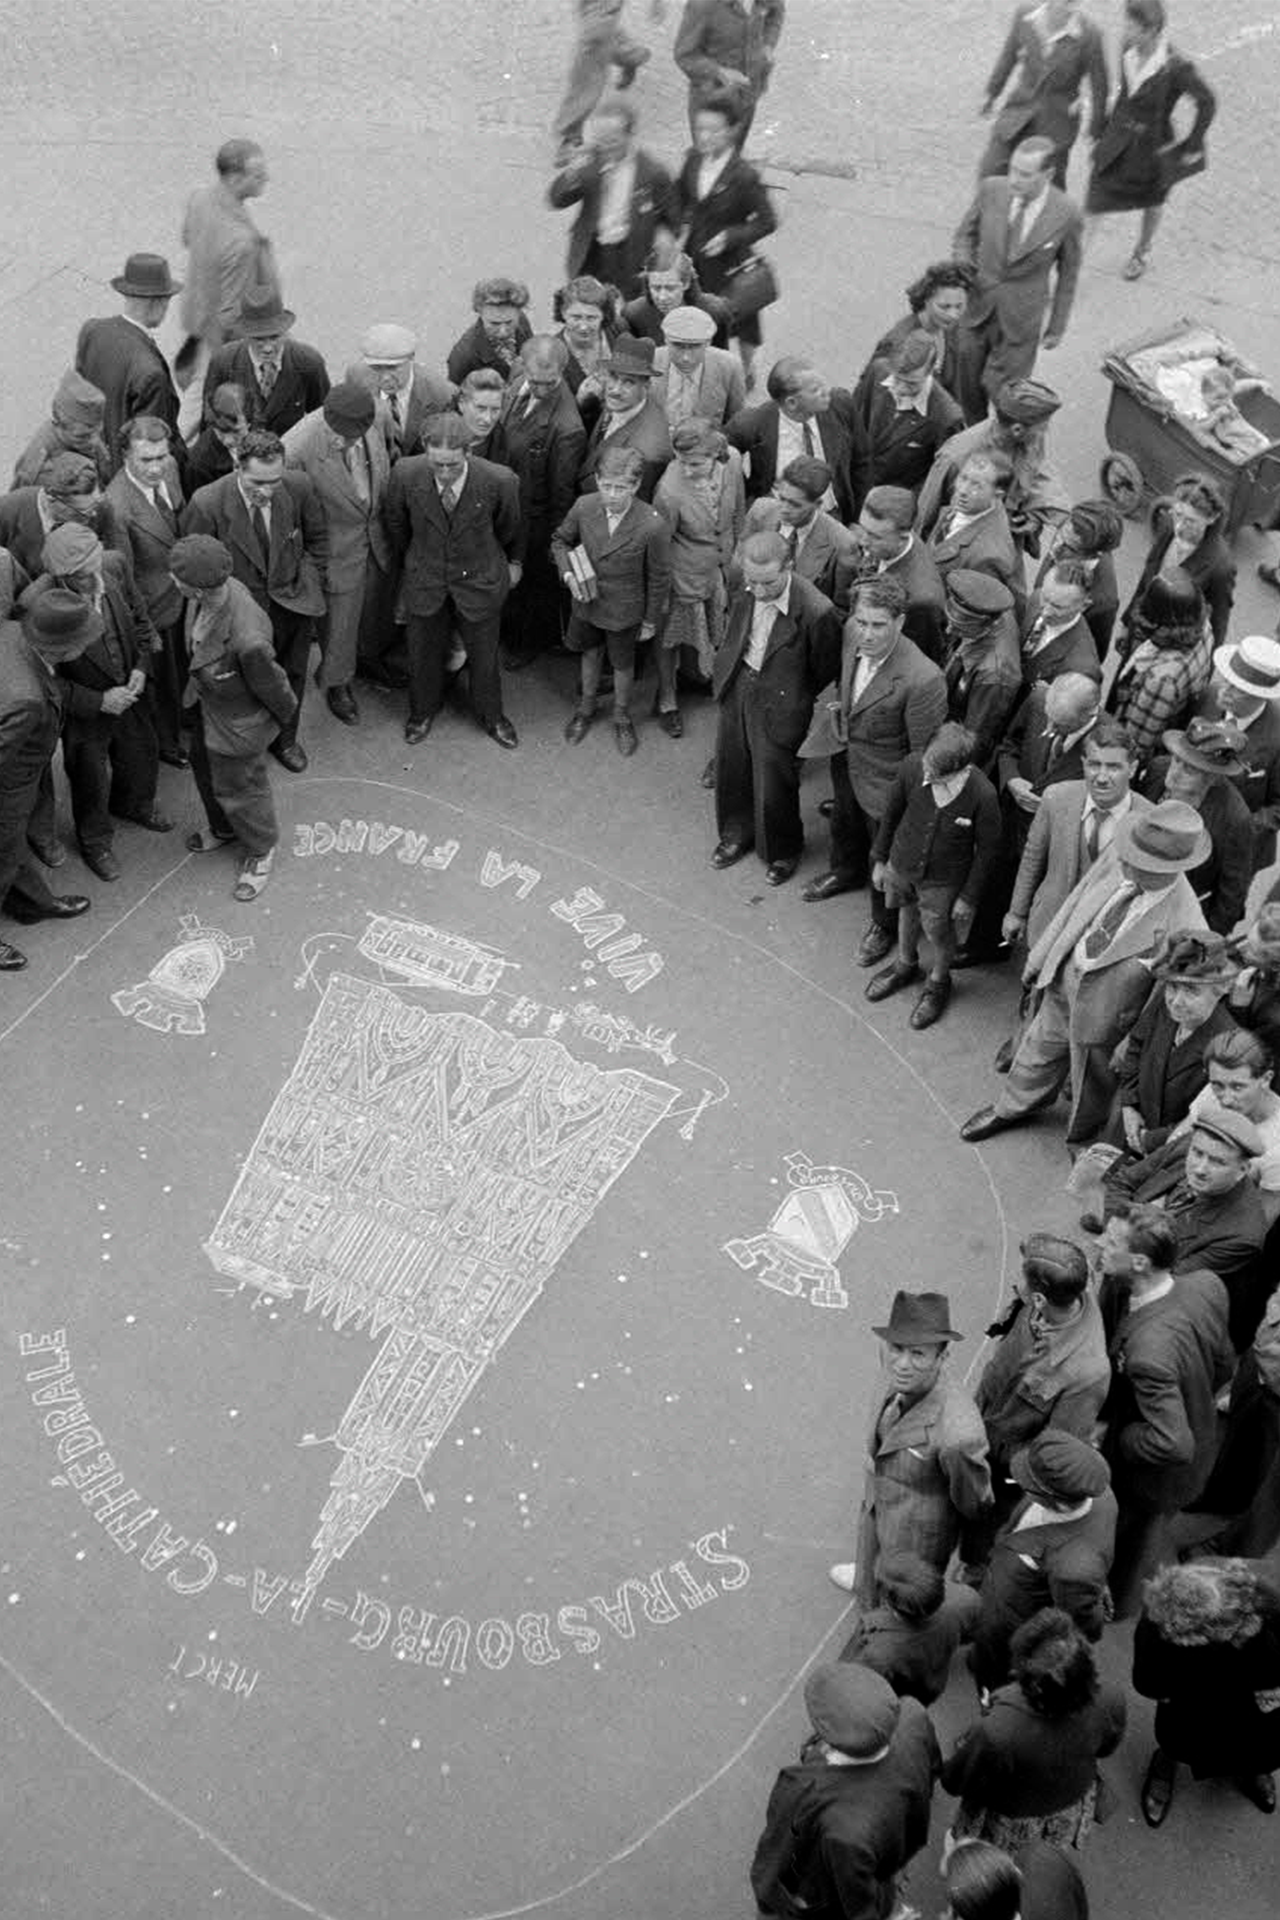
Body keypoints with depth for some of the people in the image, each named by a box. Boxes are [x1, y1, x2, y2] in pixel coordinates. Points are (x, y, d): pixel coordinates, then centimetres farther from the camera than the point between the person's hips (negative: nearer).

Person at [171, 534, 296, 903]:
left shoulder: (248, 640, -46)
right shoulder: (217, 588, -23)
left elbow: (272, 688, -24)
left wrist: (284, 719, -4)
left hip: (238, 725, -7)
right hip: (205, 707, 8)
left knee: (239, 789, 19)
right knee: (205, 770, 32)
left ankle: (260, 851, 51)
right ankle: (223, 829, 63)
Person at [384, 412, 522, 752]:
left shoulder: (499, 482, -30)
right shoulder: (405, 474, -26)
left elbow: (509, 528, -5)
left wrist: (514, 562, 13)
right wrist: (403, 564, 13)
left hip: (480, 581, -1)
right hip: (424, 580, 1)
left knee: (484, 654, 19)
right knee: (423, 652, 21)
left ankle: (491, 715, 47)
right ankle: (423, 710, 51)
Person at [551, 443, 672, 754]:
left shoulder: (652, 525, -30)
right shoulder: (583, 507, -20)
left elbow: (659, 578, -15)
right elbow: (560, 540, 1)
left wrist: (651, 620, -5)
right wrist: (567, 572, -17)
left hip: (624, 611, -2)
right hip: (586, 603, 3)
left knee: (623, 664, 21)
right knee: (591, 653, 27)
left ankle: (622, 717, 48)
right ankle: (586, 707, 53)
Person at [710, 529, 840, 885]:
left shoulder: (815, 612, -31)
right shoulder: (743, 591, -13)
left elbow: (825, 671, -15)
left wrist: (797, 705, -5)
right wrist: (723, 671, 12)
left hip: (777, 701, -6)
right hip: (737, 685, 6)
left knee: (773, 779, 10)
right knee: (731, 767, 22)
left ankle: (783, 851, 38)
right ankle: (737, 834, 49)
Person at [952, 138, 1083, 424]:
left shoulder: (1066, 214, -16)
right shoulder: (991, 190, -11)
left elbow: (1068, 271, -2)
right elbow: (966, 233, 8)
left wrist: (1057, 326, 4)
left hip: (1019, 320, -3)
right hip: (976, 306, 3)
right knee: (968, 384, 13)